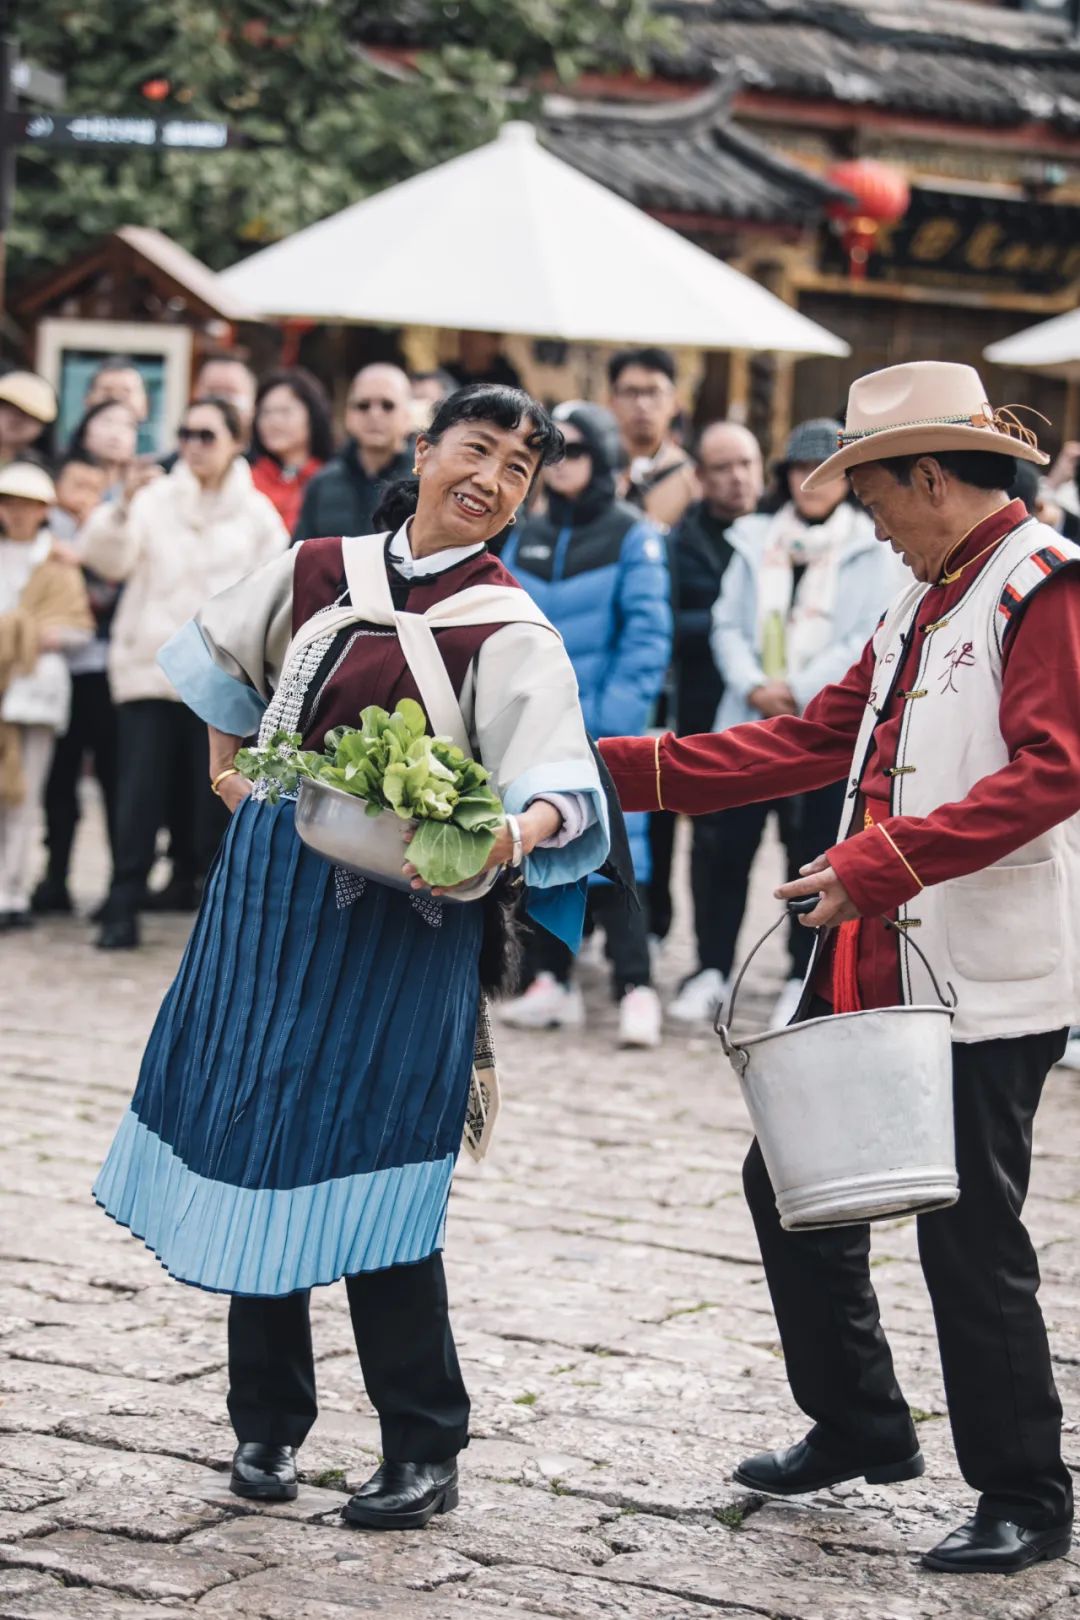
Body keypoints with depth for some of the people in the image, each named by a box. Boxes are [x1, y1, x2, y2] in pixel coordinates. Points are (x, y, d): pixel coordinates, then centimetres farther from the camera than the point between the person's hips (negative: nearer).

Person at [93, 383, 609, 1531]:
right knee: (252, 1150, 8)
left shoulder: (510, 632, -6)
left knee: (367, 1169, -8)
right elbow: (225, 658, 27)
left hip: (401, 919, -5)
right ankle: (267, 1421, 23)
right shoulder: (318, 569, 7)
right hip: (268, 888, 5)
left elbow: (558, 781, -21)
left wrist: (520, 828, -41)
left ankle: (423, 1450, 4)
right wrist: (227, 769, 18)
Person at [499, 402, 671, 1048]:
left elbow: (647, 634, -8)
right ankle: (549, 980, 17)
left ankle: (636, 987, -6)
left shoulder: (633, 537, -3)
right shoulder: (525, 539, 13)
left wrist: (616, 717, -16)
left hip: (602, 727, -5)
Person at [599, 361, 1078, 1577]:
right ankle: (858, 1428, 30)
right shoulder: (926, 603, 19)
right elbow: (818, 738, 19)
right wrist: (630, 770, 12)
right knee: (791, 1180, 14)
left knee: (968, 1227, -4)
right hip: (875, 959, 10)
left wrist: (885, 859, -27)